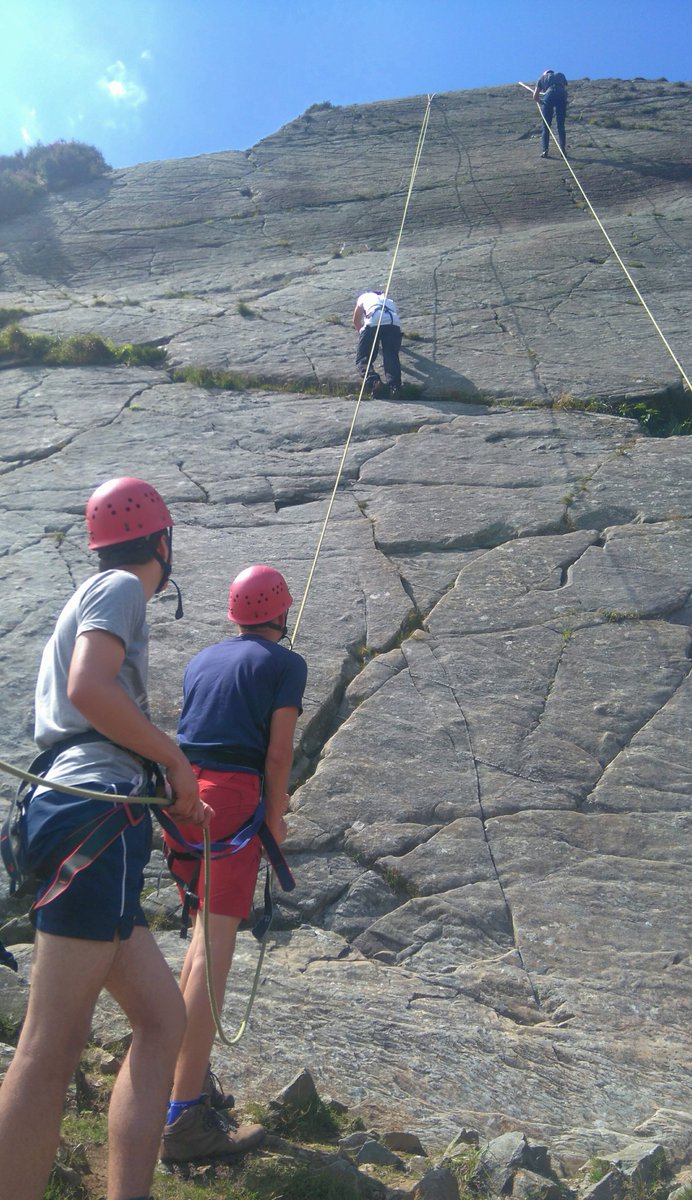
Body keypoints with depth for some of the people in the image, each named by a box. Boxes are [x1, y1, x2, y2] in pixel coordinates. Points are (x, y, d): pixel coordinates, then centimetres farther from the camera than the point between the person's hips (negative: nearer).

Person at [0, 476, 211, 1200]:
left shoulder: (88, 601, 30)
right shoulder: (120, 588, 1)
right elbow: (89, 689, -17)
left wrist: (172, 797, 32)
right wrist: (178, 760, -7)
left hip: (72, 814, 10)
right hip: (99, 812, -10)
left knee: (163, 1020, 9)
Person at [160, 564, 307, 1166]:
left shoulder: (203, 659, 18)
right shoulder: (285, 663, 1)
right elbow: (278, 753, -6)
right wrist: (276, 822, 1)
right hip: (233, 799, -7)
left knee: (208, 929, 23)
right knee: (216, 948, -7)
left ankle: (184, 1067, 32)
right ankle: (185, 1117, -5)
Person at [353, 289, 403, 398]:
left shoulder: (364, 297, 37)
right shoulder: (390, 301, 42)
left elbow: (356, 321, 47)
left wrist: (361, 332, 66)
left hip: (373, 323, -2)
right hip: (394, 323, 2)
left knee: (362, 359, 0)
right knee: (391, 357, 0)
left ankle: (373, 381, -28)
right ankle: (394, 385, -27)